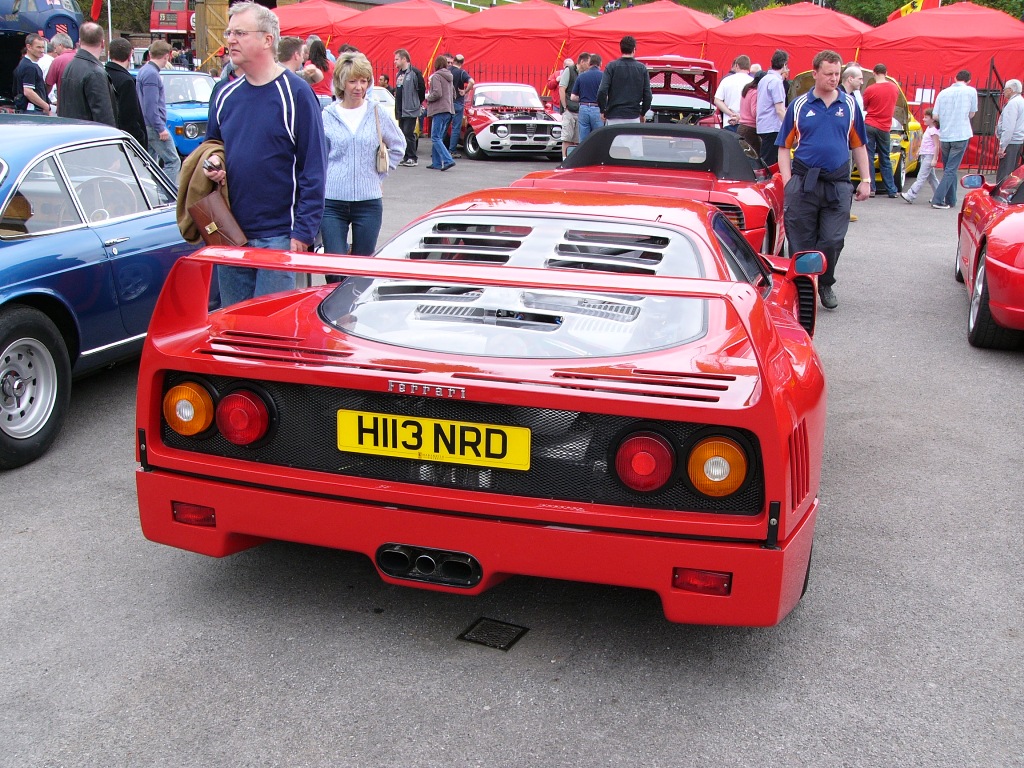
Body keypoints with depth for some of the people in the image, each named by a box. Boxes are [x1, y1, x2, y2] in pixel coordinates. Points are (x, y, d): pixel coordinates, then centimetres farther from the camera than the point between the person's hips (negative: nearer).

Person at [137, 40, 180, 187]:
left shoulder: (144, 70, 14)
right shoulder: (152, 74, -16)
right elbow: (151, 106, -21)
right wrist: (161, 128, -19)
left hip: (147, 126, 10)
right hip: (154, 126, -10)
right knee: (173, 161, -9)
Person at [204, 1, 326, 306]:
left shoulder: (295, 93, -8)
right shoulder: (226, 95, 9)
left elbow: (313, 168, -10)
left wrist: (303, 232, -14)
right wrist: (210, 167, -1)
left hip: (279, 235, -6)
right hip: (230, 235, 6)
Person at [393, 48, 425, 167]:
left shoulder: (414, 72, -11)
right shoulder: (399, 74, 14)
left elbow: (422, 89, -9)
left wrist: (418, 103, 2)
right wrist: (397, 109, 15)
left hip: (410, 110, -8)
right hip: (401, 110, 8)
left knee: (408, 133, -9)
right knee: (402, 134, 9)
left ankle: (412, 158, -1)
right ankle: (406, 157, 16)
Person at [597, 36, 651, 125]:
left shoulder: (611, 66, -2)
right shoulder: (642, 68, 3)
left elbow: (602, 91, -10)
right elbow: (647, 94, 2)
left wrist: (603, 111, 3)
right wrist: (642, 114, 15)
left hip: (613, 116, -1)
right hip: (634, 117, 1)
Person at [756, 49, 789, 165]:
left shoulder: (764, 79, 14)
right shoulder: (777, 81, -13)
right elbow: (779, 110, -18)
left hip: (762, 127, 9)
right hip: (773, 127, -9)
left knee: (765, 160, 13)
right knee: (770, 162, -6)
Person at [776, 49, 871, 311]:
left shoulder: (849, 104, 9)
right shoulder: (799, 105, 5)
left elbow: (859, 145, 13)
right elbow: (784, 146, 6)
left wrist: (865, 180, 7)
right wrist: (787, 181, -5)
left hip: (838, 184, 1)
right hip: (803, 182, -1)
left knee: (832, 241, -2)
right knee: (801, 241, 3)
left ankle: (825, 284, 20)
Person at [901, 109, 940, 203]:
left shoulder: (933, 130, -14)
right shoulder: (928, 129, 14)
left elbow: (936, 146, -18)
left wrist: (934, 159, -21)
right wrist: (919, 152, 25)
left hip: (929, 157, -10)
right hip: (925, 156, 10)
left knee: (921, 177, -10)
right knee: (931, 178, 13)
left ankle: (910, 195, -15)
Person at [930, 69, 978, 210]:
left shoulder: (943, 92, 5)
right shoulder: (971, 91, -2)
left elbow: (935, 116, 2)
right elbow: (971, 114, 5)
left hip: (944, 136, 4)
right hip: (961, 135, -4)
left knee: (949, 169, 16)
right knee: (951, 170, -3)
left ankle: (950, 200, 20)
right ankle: (938, 200, -12)